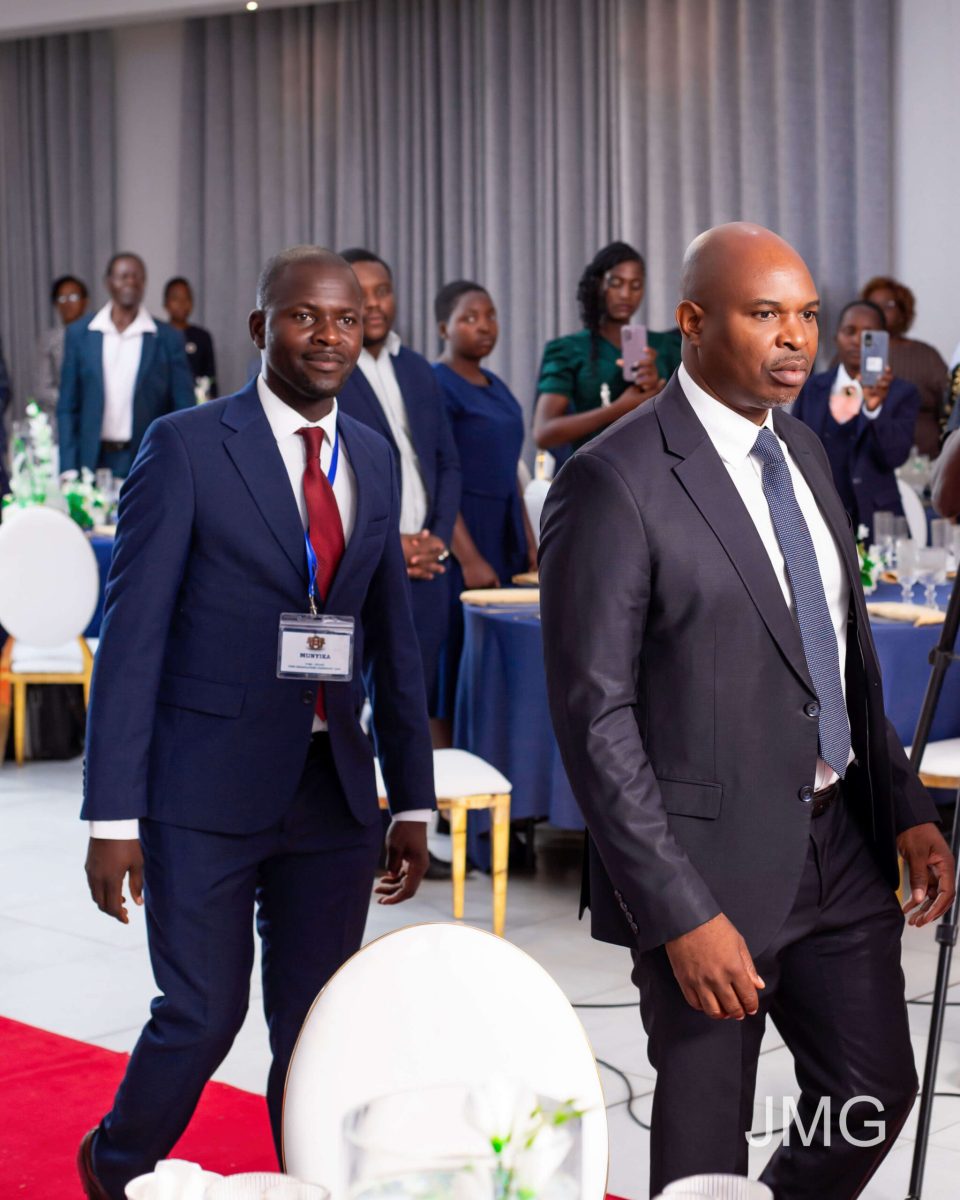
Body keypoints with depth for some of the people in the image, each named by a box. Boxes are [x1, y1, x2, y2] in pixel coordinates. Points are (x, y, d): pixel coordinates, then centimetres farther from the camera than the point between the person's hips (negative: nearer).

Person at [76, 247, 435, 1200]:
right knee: (202, 1015, 1)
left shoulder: (374, 461, 10)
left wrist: (412, 802, 12)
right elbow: (131, 636, -9)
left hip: (333, 791, 5)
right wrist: (114, 815, -12)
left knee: (317, 1027, 9)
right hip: (206, 790, -4)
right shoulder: (185, 447, -7)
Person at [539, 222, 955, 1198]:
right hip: (711, 861, -7)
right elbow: (594, 716, -18)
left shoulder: (803, 451, 9)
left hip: (841, 842, 7)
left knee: (876, 1094, 16)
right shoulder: (613, 481, -16)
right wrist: (679, 912, -21)